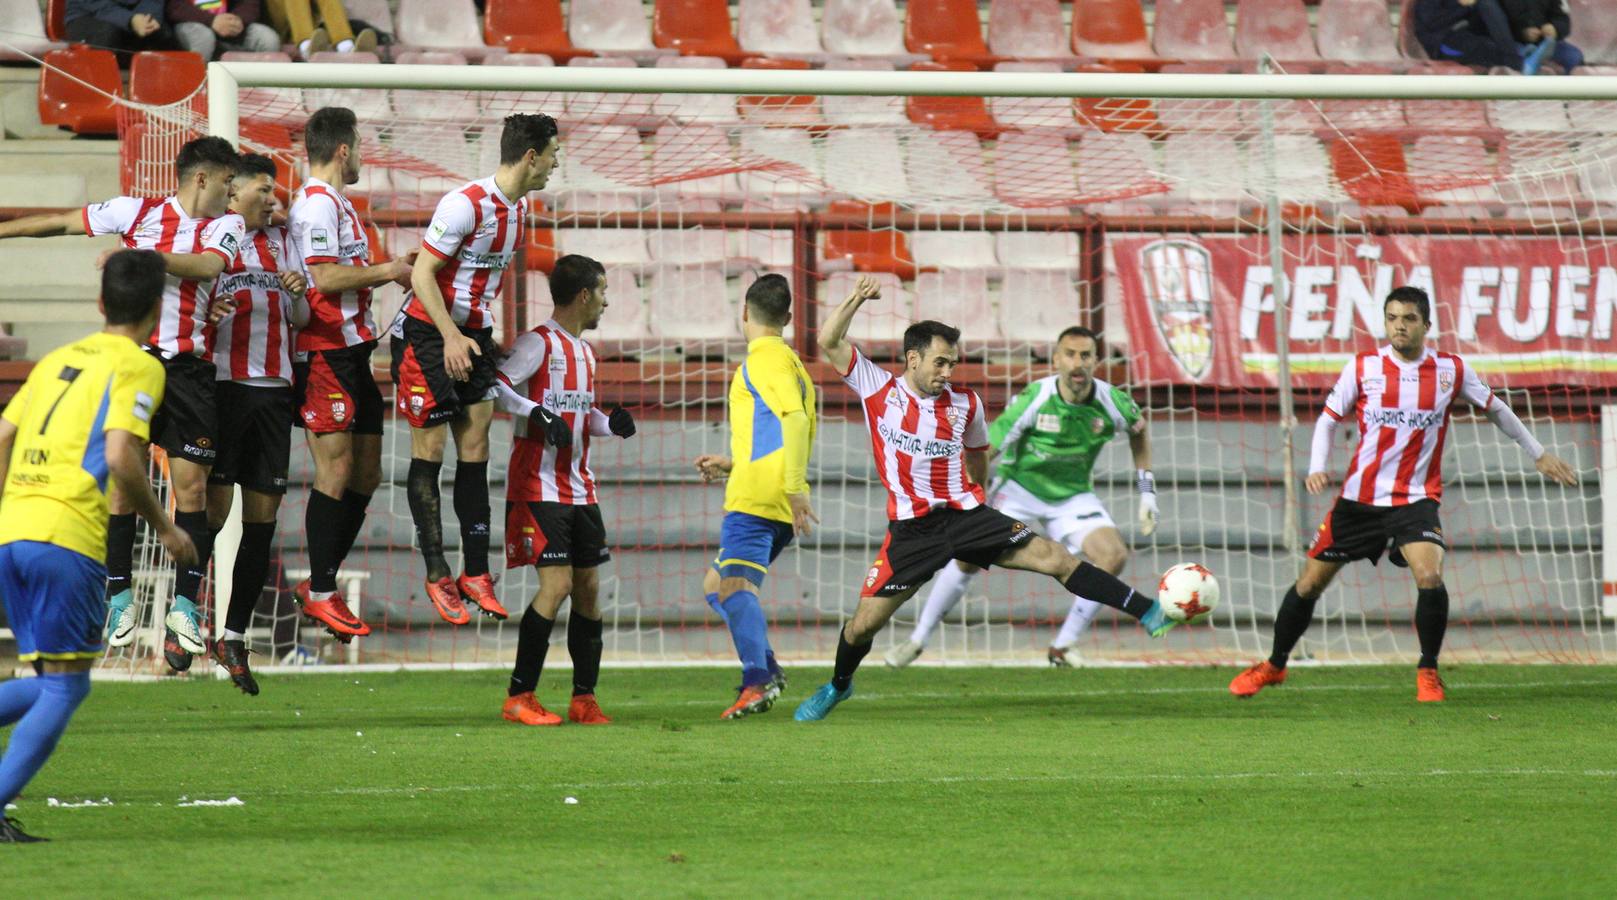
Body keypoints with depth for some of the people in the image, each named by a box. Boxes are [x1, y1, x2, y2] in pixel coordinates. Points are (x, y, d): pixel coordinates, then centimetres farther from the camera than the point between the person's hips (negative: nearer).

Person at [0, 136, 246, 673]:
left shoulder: (227, 225, 8)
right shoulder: (136, 212, 5)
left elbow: (208, 266, -12)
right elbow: (60, 223, 12)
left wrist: (148, 256, -24)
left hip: (191, 367, 1)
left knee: (191, 482, -4)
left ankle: (184, 604, 2)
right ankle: (119, 594, 7)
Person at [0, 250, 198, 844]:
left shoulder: (57, 360, 22)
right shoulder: (137, 367, 0)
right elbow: (120, 458, -12)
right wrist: (164, 529, 0)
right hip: (67, 536, -7)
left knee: (57, 683, 15)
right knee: (64, 687, 0)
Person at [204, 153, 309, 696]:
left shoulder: (277, 241, 17)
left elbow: (300, 318, 20)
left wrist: (297, 293, -1)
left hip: (273, 387, 6)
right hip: (224, 382, -6)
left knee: (263, 518, 5)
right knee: (213, 508, -9)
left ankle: (235, 638, 10)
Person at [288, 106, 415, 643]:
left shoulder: (335, 204, 20)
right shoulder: (317, 205, -13)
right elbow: (325, 277, -22)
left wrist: (393, 269, 17)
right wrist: (385, 271, -11)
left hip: (351, 352, 11)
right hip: (326, 353, -10)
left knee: (366, 473, 11)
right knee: (336, 472, -9)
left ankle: (321, 584, 17)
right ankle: (320, 594, -4)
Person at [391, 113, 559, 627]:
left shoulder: (519, 208, 6)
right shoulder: (467, 204, -20)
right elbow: (422, 274, -20)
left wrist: (483, 338, 19)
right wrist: (451, 337, -25)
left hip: (472, 334, 8)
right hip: (427, 333, -8)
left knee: (475, 451, 4)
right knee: (429, 450, -3)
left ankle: (476, 574, 5)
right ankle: (437, 574, 2)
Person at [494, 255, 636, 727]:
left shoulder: (585, 352, 17)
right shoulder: (539, 344, -9)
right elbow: (496, 388, -19)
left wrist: (610, 422, 10)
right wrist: (538, 413, -29)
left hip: (579, 489, 9)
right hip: (539, 488, -9)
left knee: (589, 587, 5)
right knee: (557, 583, -15)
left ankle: (584, 698, 11)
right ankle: (519, 697, -9)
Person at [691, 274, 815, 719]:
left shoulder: (764, 359, -4)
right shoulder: (792, 363, 25)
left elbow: (795, 420, -19)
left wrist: (794, 489, -25)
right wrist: (732, 464, 34)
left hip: (755, 499, -10)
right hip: (780, 506, 10)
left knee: (735, 582, -19)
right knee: (716, 582, 16)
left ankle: (757, 683, -34)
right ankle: (766, 669, 0)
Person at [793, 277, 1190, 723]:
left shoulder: (964, 404, 4)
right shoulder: (877, 389, -2)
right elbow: (829, 342, -5)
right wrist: (857, 299, -16)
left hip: (965, 516, 1)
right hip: (911, 530, -1)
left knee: (1056, 559, -11)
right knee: (864, 622, 0)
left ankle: (1148, 611, -10)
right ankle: (838, 686, 30)